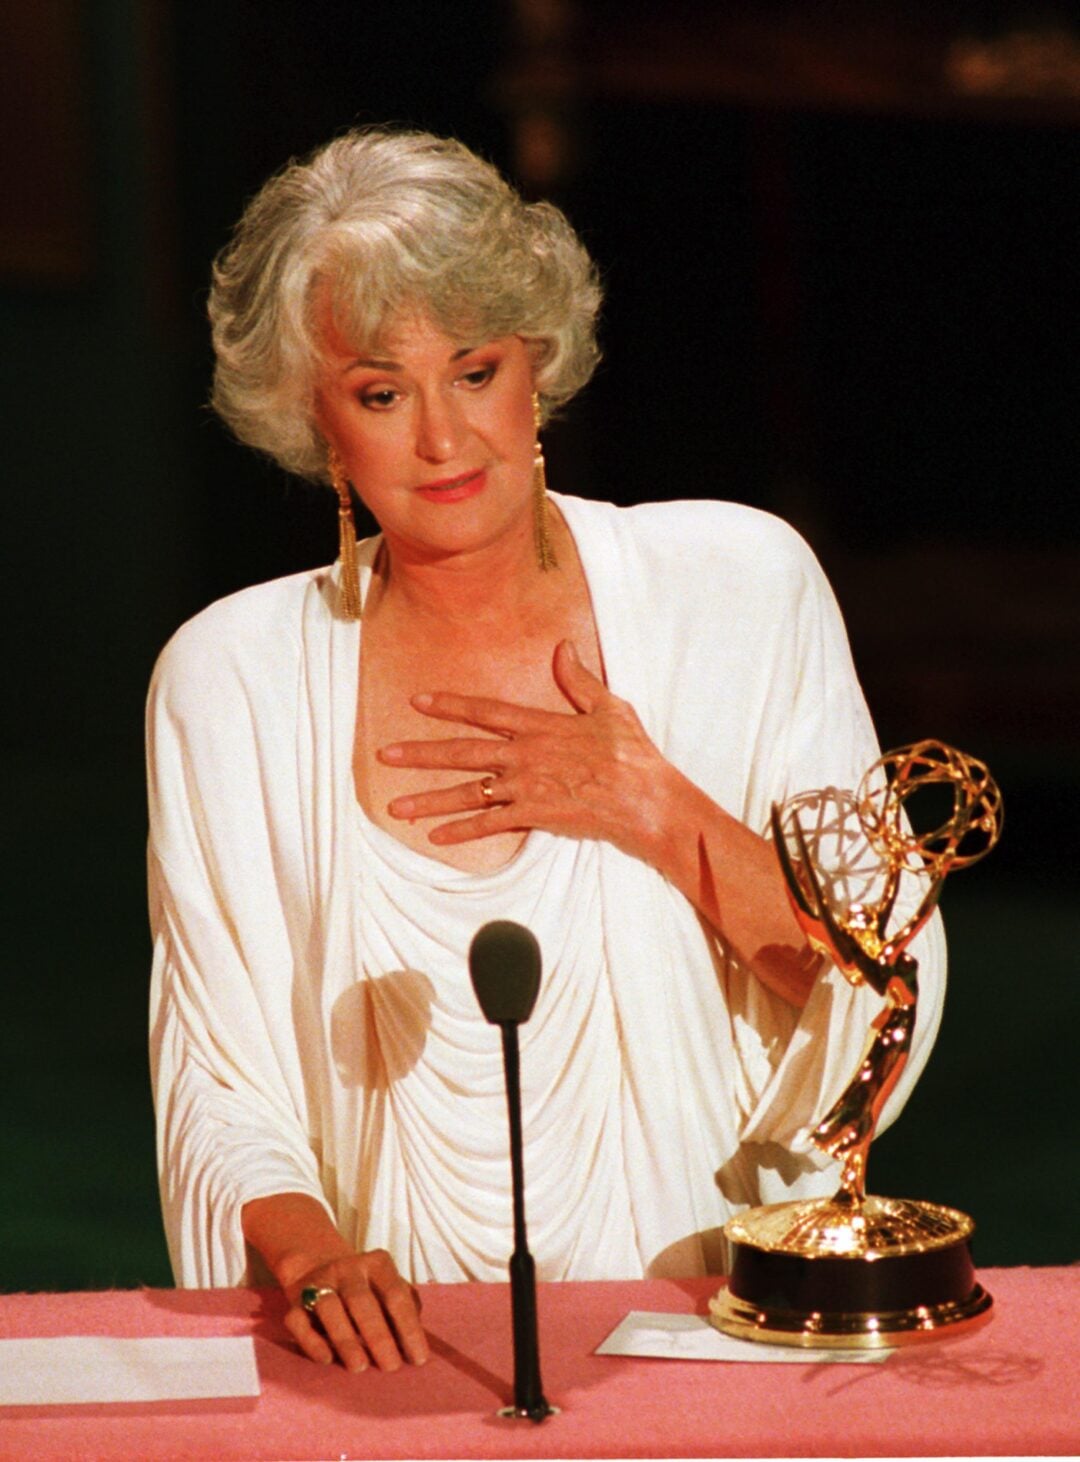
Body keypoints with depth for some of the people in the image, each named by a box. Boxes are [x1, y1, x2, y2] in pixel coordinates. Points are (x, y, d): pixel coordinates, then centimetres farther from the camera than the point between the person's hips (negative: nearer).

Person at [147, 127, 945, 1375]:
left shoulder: (739, 586, 5)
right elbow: (221, 1087, 3)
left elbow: (889, 1000, 5)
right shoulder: (229, 682, 5)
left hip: (714, 1329, -1)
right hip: (399, 1354, 1)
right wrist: (304, 1249, -17)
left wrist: (650, 807, -6)